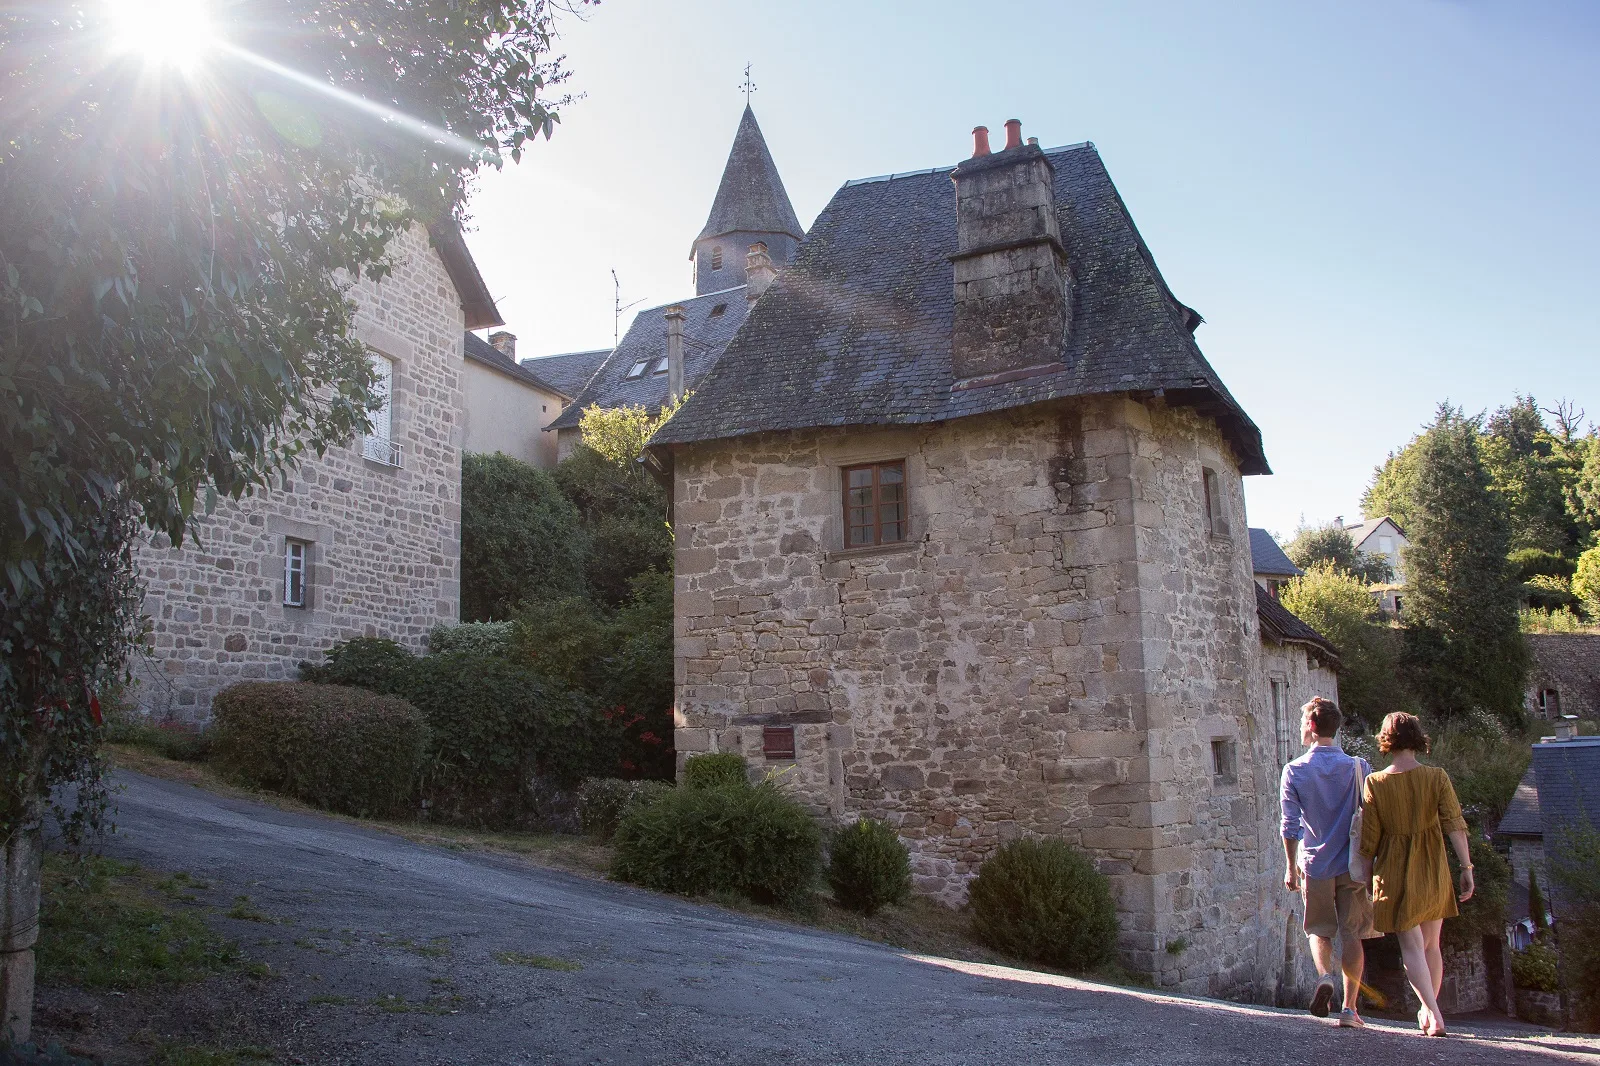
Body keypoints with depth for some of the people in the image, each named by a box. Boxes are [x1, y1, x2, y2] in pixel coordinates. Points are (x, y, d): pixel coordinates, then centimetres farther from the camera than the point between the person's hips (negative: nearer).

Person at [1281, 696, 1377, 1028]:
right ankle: (1349, 1007, 5)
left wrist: (1291, 868, 7)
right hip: (1352, 863, 1)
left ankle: (1324, 975, -13)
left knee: (1319, 930, 14)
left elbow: (1290, 825, -3)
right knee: (1352, 933, 7)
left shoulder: (1294, 770, -4)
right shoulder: (1358, 767, -2)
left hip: (1314, 865, 0)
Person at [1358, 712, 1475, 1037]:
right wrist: (1467, 868, -6)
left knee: (1411, 946, 0)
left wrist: (1364, 873, 7)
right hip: (1433, 870, 2)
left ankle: (1434, 1014, -15)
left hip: (1395, 871, -2)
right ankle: (1428, 1011, 28)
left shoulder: (1376, 783, -8)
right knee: (1431, 944, 18)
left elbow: (1369, 839, -6)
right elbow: (1455, 827, -12)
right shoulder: (1436, 777, -6)